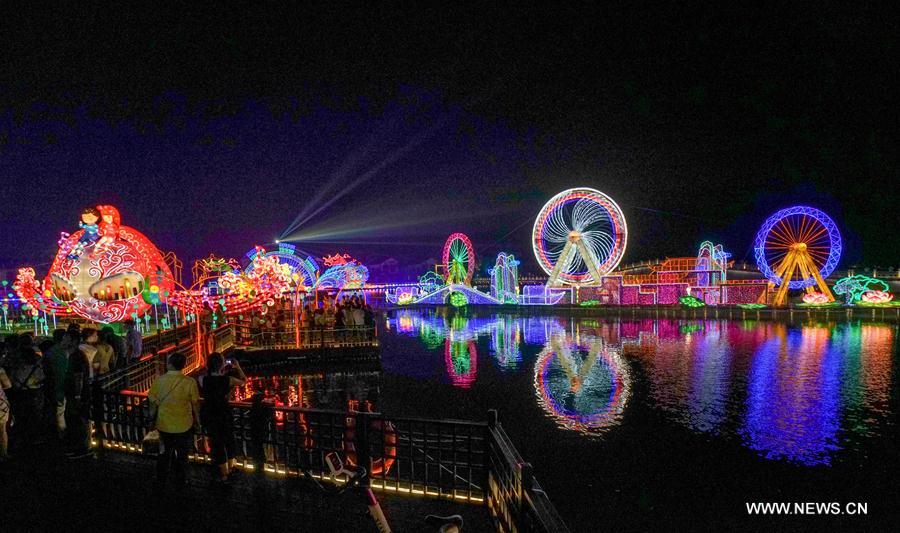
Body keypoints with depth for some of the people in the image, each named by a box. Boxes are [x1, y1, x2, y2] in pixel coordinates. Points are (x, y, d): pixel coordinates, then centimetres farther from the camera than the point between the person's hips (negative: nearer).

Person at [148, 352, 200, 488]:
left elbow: (153, 402, -5)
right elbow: (195, 404, -10)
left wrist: (154, 418, 12)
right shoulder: (190, 382, -18)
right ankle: (180, 481, 29)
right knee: (182, 454, 17)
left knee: (166, 451, 23)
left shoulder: (159, 380, -13)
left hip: (164, 424, 2)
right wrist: (197, 420, 6)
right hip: (184, 425, -2)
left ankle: (160, 479, 35)